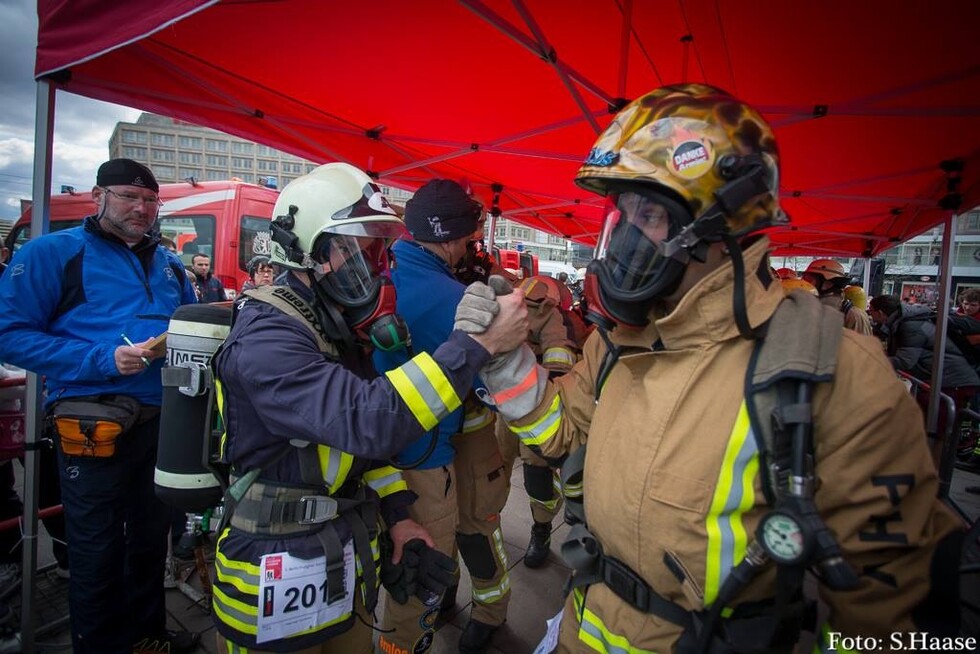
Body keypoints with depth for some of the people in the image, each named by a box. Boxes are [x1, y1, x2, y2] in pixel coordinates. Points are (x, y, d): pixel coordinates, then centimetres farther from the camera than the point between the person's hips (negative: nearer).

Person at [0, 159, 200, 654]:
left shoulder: (167, 263, 13)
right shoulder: (52, 253, -5)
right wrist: (104, 360, -21)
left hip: (164, 421, 6)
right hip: (95, 426, -6)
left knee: (150, 539, 20)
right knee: (98, 553, 8)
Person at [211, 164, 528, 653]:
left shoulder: (343, 326, 3)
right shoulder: (265, 335, -25)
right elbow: (368, 420, -39)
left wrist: (397, 514, 2)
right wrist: (478, 343, -38)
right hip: (278, 570, -7)